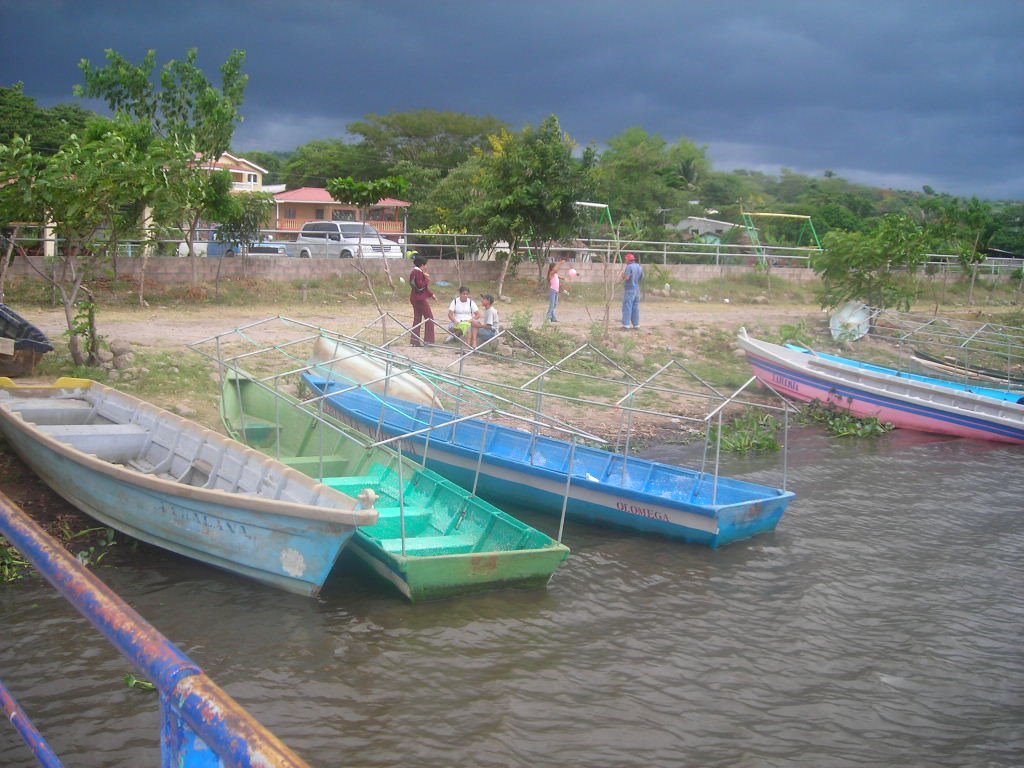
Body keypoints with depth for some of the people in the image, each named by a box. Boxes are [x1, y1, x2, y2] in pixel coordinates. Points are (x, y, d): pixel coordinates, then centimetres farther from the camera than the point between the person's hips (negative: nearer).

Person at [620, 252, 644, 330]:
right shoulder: (640, 267, 11)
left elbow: (626, 277, -21)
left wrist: (623, 274, -2)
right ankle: (636, 325, 11)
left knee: (627, 307, -6)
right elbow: (642, 278, 16)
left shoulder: (629, 266, -13)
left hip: (629, 289, -7)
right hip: (637, 290, 7)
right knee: (636, 308, 10)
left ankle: (626, 325, -9)